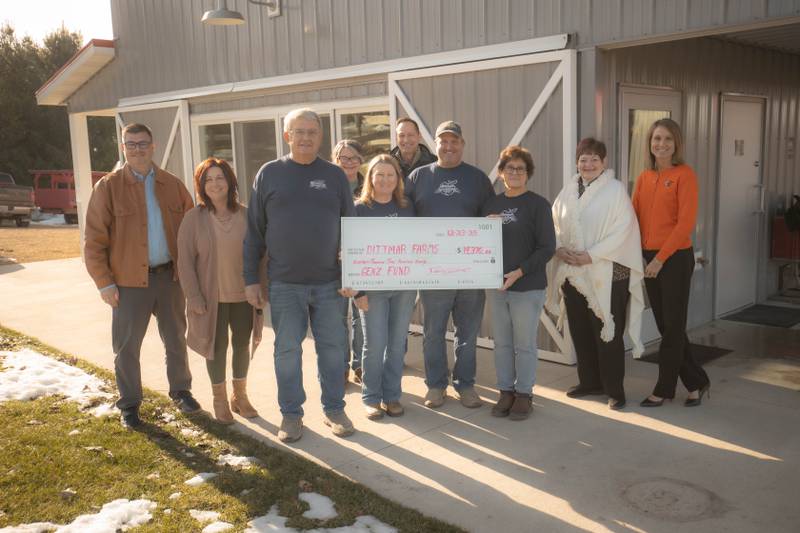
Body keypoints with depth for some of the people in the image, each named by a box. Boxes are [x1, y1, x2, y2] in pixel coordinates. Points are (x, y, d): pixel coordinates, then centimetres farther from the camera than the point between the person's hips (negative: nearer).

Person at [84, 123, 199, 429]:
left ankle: (180, 392, 32)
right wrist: (104, 282, -10)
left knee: (176, 340, 15)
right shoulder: (108, 187, -4)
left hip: (170, 276, 3)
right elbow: (94, 240, -5)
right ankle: (129, 404, 21)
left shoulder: (172, 185, 5)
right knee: (127, 346, 6)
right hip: (129, 281, -3)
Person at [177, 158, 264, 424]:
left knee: (242, 344, 13)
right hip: (211, 296, -2)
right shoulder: (194, 218, -6)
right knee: (217, 346, 7)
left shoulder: (247, 216, -1)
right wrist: (194, 296, -11)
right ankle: (220, 400, 24)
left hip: (243, 295, 2)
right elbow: (185, 260, -6)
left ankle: (240, 395, 32)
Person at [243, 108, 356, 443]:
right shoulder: (269, 174, 2)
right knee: (287, 349, 6)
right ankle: (291, 414, 21)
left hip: (329, 282, 1)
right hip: (284, 283, -1)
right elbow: (254, 231, 3)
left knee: (332, 347, 9)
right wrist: (251, 279, 0)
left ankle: (334, 409, 24)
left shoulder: (335, 175, 5)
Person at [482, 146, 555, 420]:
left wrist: (520, 272, -18)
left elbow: (547, 247, -9)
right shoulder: (492, 204, 10)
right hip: (496, 285, 5)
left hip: (528, 286, -4)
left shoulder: (538, 204, -6)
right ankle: (506, 391, 24)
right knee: (502, 343, 11)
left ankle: (524, 394, 19)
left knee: (525, 344, 5)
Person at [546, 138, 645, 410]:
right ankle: (589, 381, 28)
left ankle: (614, 389, 12)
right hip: (572, 273, 5)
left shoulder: (616, 189, -5)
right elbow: (555, 224, 12)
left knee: (607, 333, -2)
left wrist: (591, 255, -18)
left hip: (606, 275, -5)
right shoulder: (569, 190, 11)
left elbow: (622, 230, -12)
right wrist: (559, 248, -7)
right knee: (580, 331, 12)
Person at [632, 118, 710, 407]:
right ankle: (696, 382, 27)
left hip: (676, 258, -7)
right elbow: (635, 216, 9)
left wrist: (661, 257, -15)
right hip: (649, 258, 7)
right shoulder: (644, 177, 10)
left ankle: (664, 389, 15)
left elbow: (686, 222, -14)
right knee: (664, 325, 12)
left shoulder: (684, 174, -8)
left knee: (673, 325, 3)